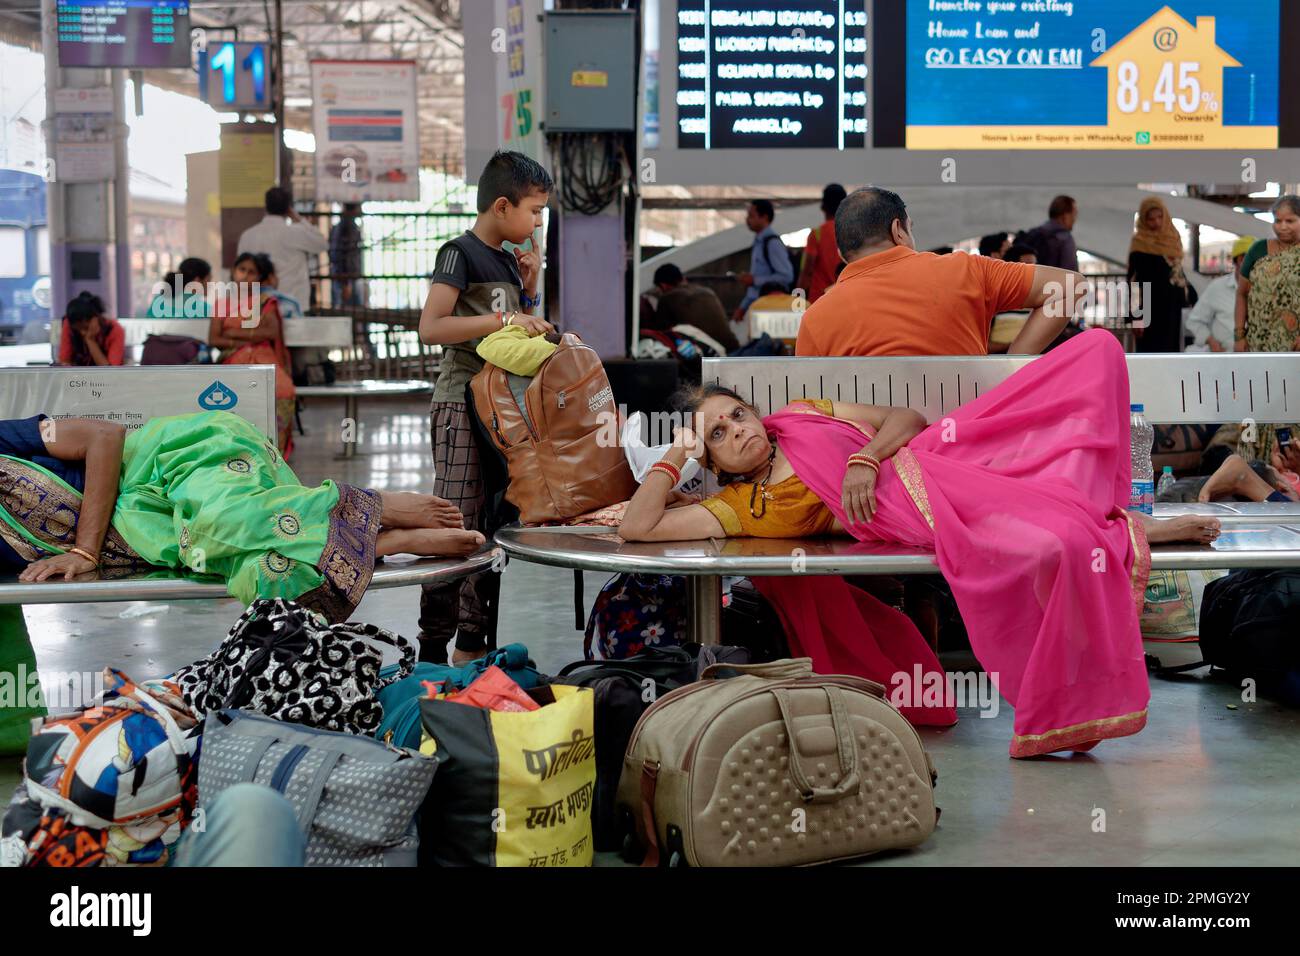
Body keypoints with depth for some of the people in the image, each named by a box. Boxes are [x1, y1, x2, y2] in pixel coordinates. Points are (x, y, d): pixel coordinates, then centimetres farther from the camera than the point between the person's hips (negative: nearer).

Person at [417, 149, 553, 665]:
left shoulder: (508, 260, 16)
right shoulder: (461, 254, -10)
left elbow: (525, 330, 24)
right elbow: (431, 327, -21)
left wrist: (531, 283, 9)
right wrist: (503, 318, -26)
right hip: (462, 405, -9)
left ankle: (472, 645, 18)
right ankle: (433, 651, -8)